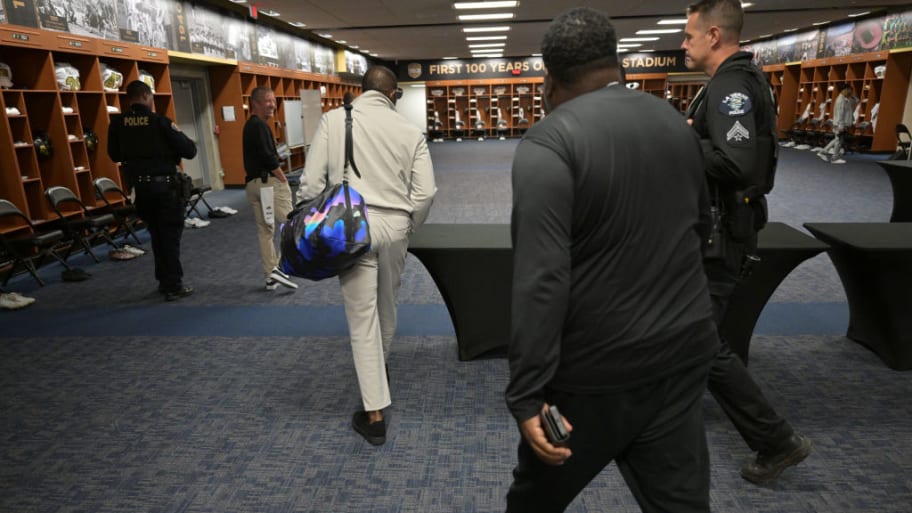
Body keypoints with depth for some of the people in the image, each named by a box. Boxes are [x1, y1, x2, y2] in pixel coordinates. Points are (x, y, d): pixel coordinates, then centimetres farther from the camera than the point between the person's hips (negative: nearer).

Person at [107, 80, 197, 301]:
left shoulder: (118, 123, 1)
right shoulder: (160, 121, -13)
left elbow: (114, 155, 12)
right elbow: (190, 151, -12)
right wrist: (170, 148, 9)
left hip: (140, 186, 5)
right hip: (165, 185, -5)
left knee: (156, 234, 17)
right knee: (170, 235, 2)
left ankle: (164, 280, 25)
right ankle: (174, 286, 3)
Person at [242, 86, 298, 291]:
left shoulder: (249, 126, 19)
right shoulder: (260, 125, -12)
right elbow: (269, 158, -19)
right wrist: (284, 179, -9)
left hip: (252, 182, 10)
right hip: (268, 181, -10)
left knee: (264, 230, 10)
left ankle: (270, 276, 15)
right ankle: (282, 268, -9)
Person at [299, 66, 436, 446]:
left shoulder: (333, 120, -1)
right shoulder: (410, 131, 3)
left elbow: (312, 182, -5)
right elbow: (426, 191, -1)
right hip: (394, 225, 2)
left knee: (362, 317, 2)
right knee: (386, 306, 22)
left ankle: (374, 414, 5)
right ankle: (380, 368, 47)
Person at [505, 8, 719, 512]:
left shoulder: (549, 142, -16)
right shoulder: (675, 121, 7)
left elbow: (542, 279, -24)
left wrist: (527, 394, -20)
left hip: (597, 368, -6)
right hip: (683, 348, 6)